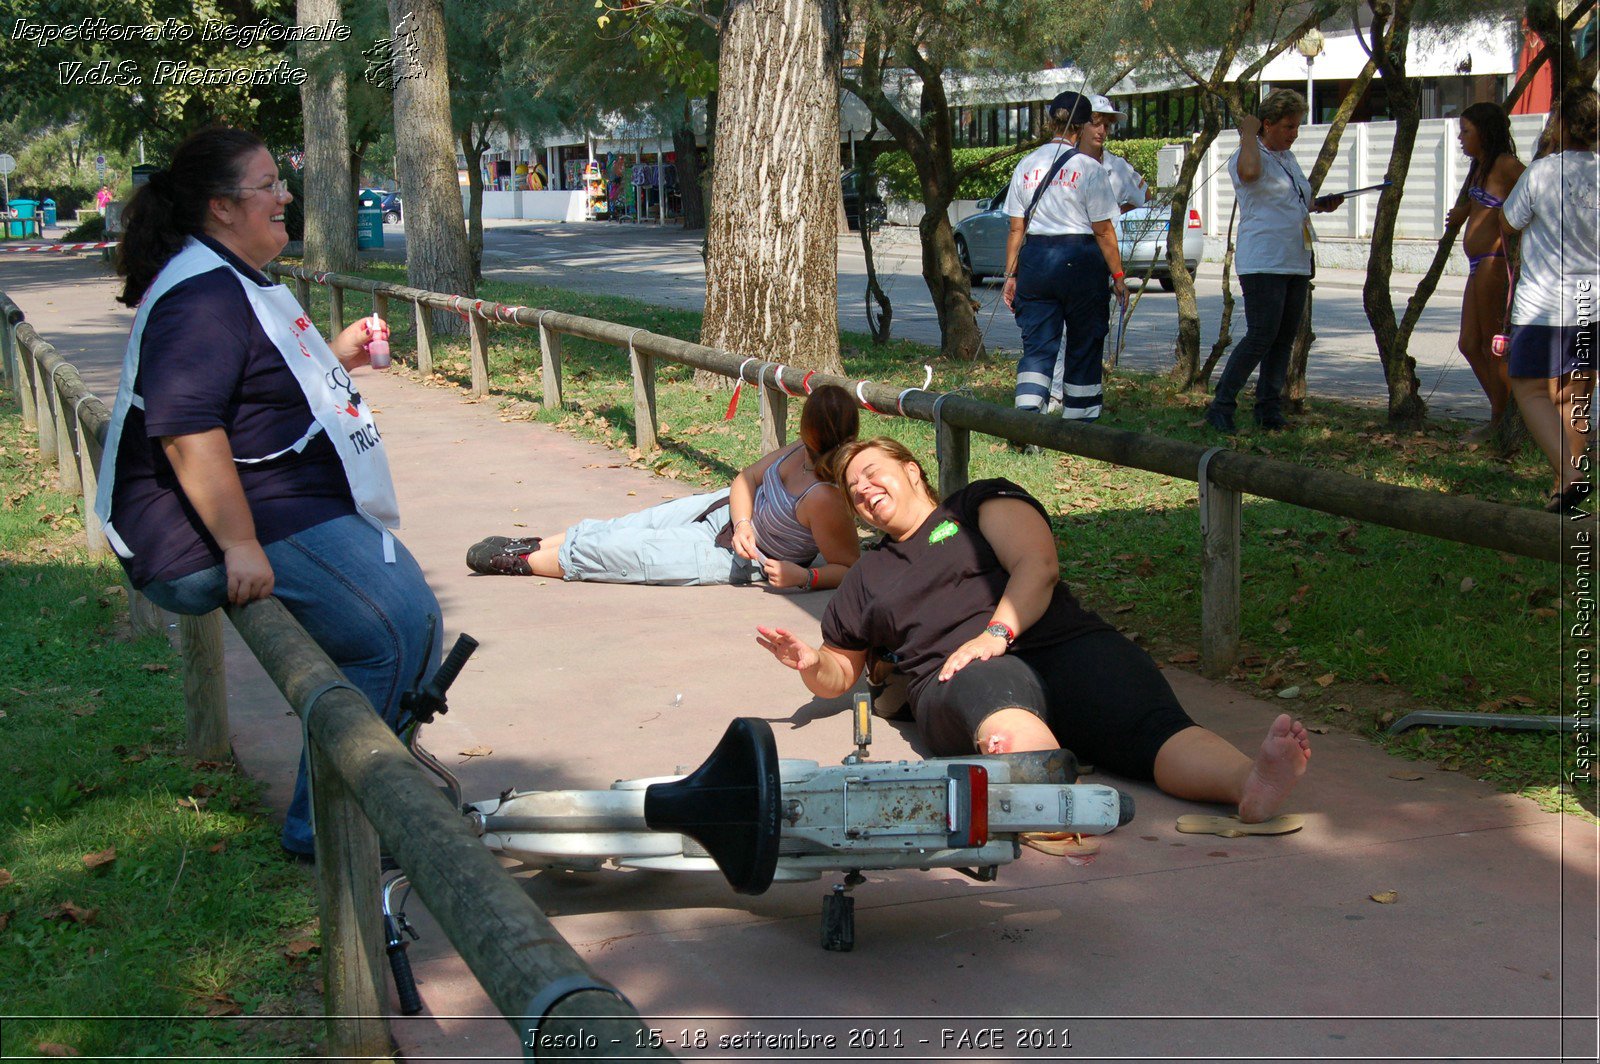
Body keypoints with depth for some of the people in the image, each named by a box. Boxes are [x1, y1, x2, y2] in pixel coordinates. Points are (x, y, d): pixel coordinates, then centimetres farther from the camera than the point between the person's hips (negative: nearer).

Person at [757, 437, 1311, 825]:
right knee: (992, 696, -42)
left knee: (1151, 722, -32)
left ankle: (1249, 780, -62)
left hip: (1060, 644, 1)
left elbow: (1039, 565, 5)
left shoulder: (983, 503, 23)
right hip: (955, 676, -1)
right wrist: (812, 662, 11)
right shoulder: (866, 578, 33)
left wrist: (997, 632, -13)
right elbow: (841, 674, 37)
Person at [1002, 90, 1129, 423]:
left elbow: (1016, 228, 7)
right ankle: (1079, 426, 18)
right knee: (1084, 346, 10)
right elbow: (1103, 231, -7)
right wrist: (1118, 276, 0)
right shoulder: (1088, 168, -7)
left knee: (1037, 344, 3)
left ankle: (1026, 415, -18)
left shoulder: (1027, 165, 6)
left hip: (1034, 258, 3)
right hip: (1080, 259, -3)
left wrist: (1011, 275, 12)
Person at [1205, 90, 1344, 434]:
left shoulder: (1288, 157, 19)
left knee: (1284, 340, 8)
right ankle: (1221, 407, -6)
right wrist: (1248, 132, -20)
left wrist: (1320, 205, 14)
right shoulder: (1246, 157, -9)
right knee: (1261, 337, -13)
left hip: (1296, 264, 9)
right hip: (1262, 265, -9)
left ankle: (1270, 411, 14)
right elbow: (1250, 171, -35)